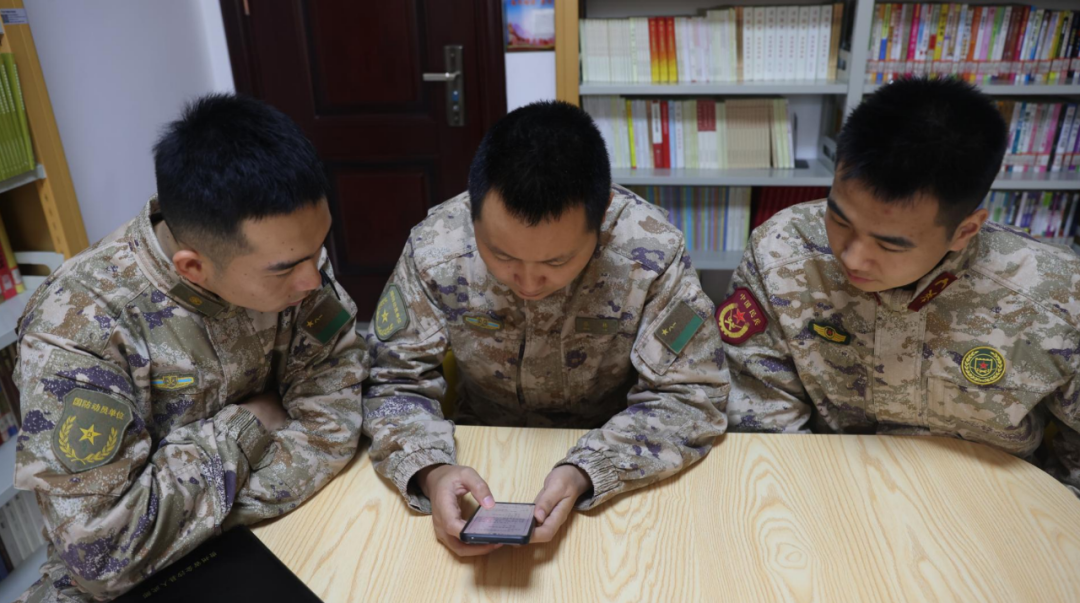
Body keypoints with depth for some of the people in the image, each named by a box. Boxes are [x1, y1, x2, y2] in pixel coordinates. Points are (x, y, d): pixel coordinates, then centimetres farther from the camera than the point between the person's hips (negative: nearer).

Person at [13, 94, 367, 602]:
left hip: (267, 526, 3)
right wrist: (248, 423, -19)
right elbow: (103, 545, -25)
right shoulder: (78, 327, -25)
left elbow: (333, 402, -13)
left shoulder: (285, 247, -14)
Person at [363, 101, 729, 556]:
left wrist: (585, 472, -33)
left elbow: (689, 395, -18)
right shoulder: (435, 247, -19)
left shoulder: (652, 253, -24)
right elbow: (395, 381, -11)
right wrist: (430, 470, -30)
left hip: (615, 463, 0)